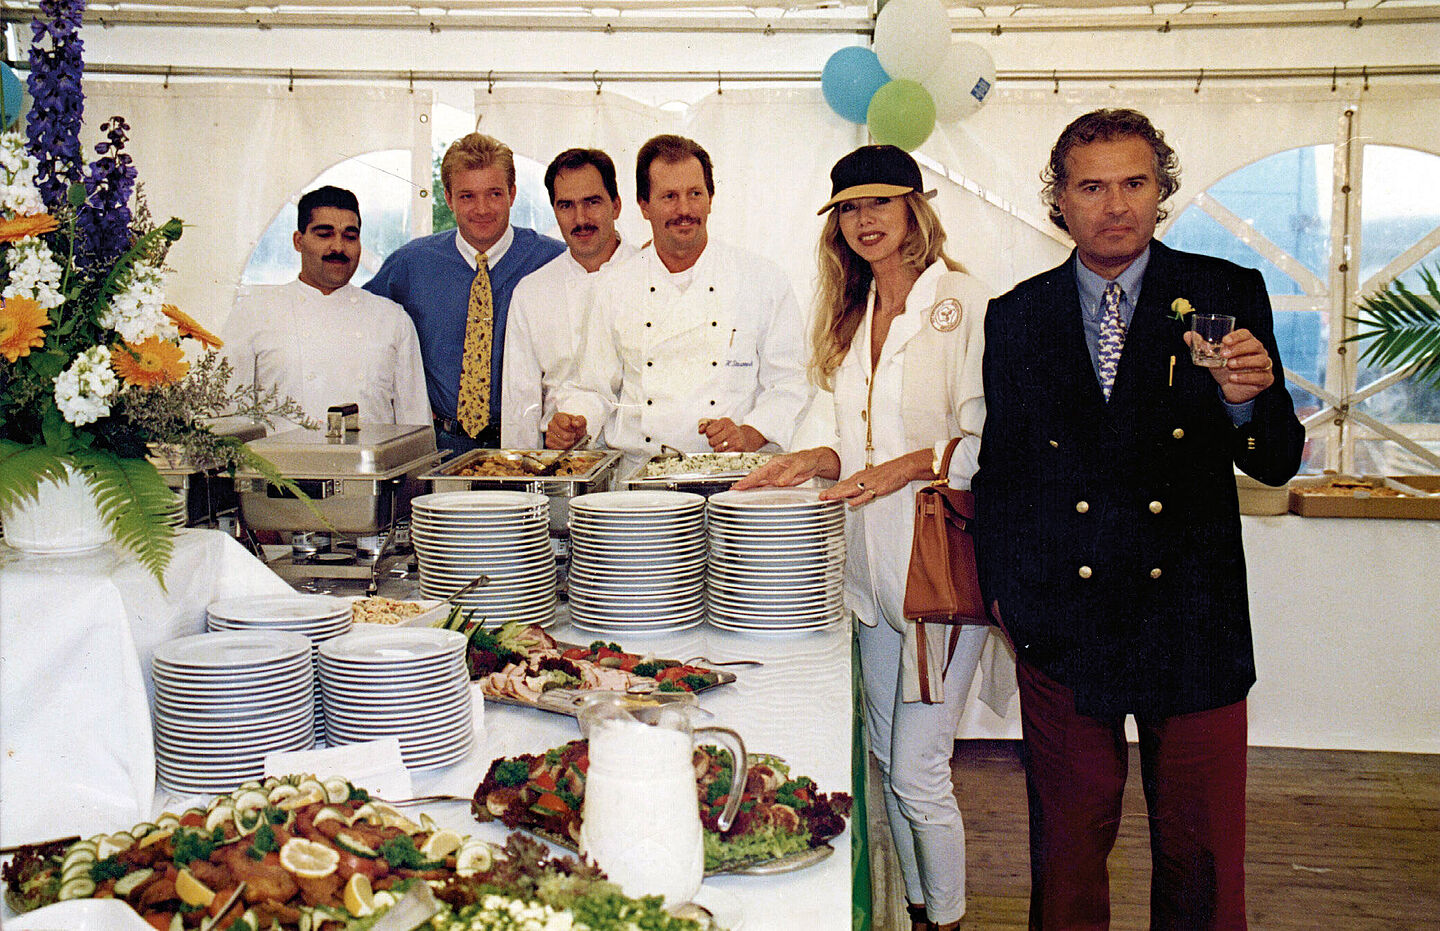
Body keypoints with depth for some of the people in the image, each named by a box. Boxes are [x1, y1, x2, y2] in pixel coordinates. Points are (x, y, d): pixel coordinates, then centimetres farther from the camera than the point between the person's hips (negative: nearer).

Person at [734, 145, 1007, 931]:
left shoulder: (966, 304, -7)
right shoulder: (848, 319, 15)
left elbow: (990, 440, -11)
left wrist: (911, 465, -21)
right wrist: (809, 462, -1)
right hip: (871, 561, 7)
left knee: (918, 771, -4)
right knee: (885, 758, 15)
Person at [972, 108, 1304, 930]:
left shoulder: (1227, 295, 2)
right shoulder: (1015, 318, 6)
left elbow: (1276, 465, -1)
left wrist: (1250, 399, -21)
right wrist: (1002, 588, 4)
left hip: (1191, 624, -1)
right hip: (1061, 627, 1)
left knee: (1203, 859, 9)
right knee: (1067, 847, 11)